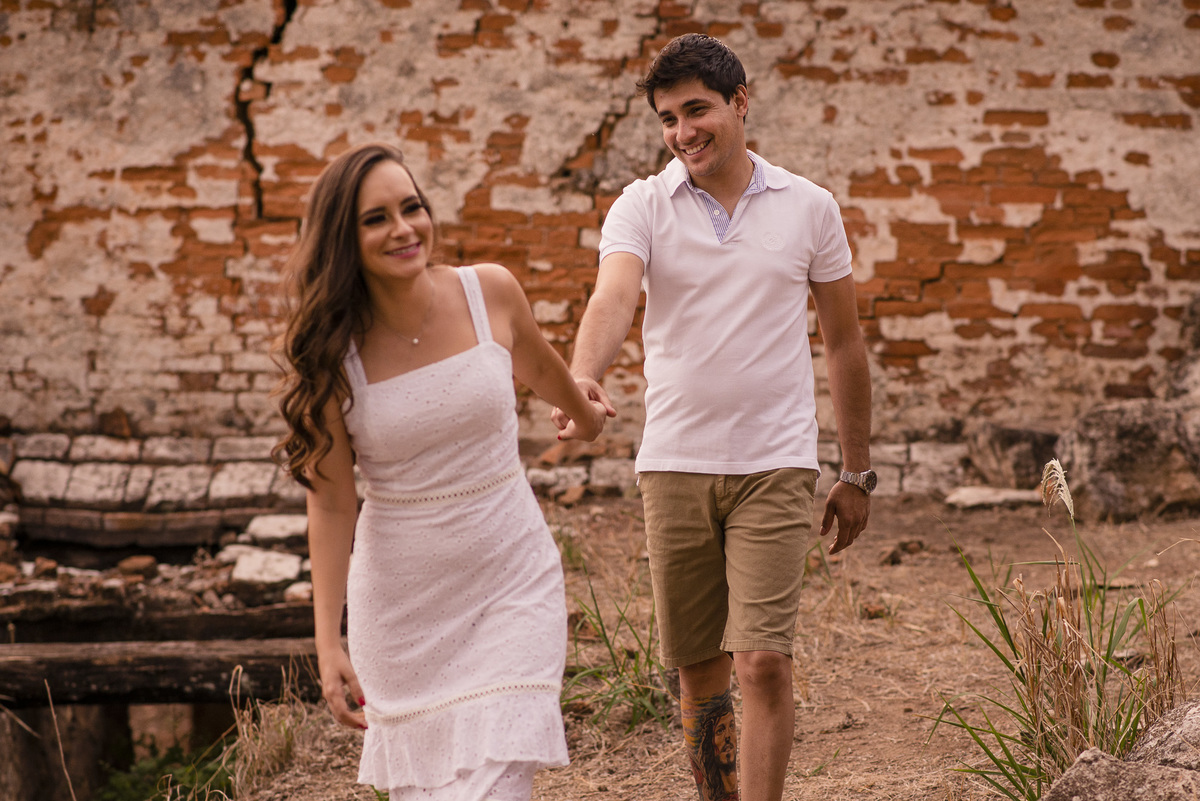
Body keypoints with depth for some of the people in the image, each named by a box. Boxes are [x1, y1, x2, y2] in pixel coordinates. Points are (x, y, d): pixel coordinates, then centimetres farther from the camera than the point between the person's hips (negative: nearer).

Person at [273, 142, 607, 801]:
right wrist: (328, 644, -12)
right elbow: (330, 502, -7)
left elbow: (537, 368, 17)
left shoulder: (491, 293, -6)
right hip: (400, 599, 0)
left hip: (511, 580, 0)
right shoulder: (333, 351, -9)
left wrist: (585, 414, 37)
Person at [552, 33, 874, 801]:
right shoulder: (642, 207, 0)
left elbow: (844, 342, 10)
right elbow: (613, 297, -20)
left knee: (764, 660, -11)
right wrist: (584, 376, -41)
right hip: (674, 464, 1)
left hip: (775, 464, -1)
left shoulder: (809, 207, 3)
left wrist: (859, 474, 12)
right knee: (699, 668, 10)